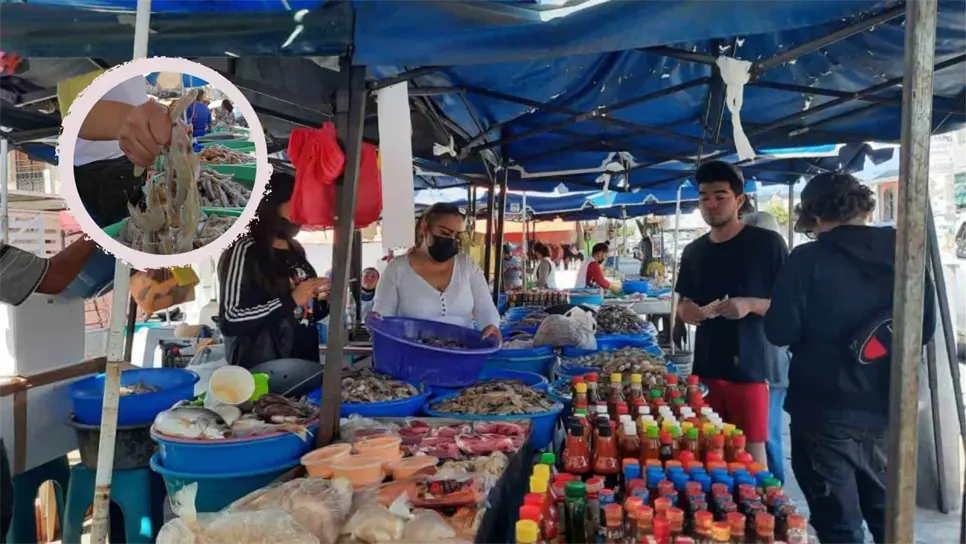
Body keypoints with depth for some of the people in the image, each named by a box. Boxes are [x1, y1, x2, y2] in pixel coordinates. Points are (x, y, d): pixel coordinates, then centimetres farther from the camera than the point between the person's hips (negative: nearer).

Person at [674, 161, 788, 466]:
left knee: (751, 450, -1)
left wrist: (751, 305, -21)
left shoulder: (767, 244, -5)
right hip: (706, 367, 5)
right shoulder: (693, 252, 11)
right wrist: (688, 311, -4)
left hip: (750, 367, -5)